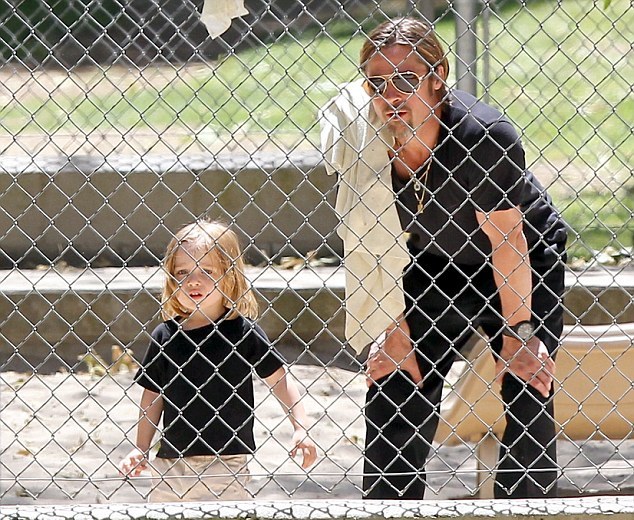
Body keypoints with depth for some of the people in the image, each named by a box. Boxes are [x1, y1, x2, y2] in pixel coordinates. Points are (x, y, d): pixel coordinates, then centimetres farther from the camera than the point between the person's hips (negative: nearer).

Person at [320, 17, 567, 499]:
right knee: (393, 391, -3)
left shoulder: (485, 135, -32)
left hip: (525, 264, -3)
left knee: (528, 397, -11)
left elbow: (507, 239, -22)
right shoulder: (360, 140, -22)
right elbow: (375, 247, -11)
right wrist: (393, 328, -9)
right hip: (437, 266, 3)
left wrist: (518, 332, -14)